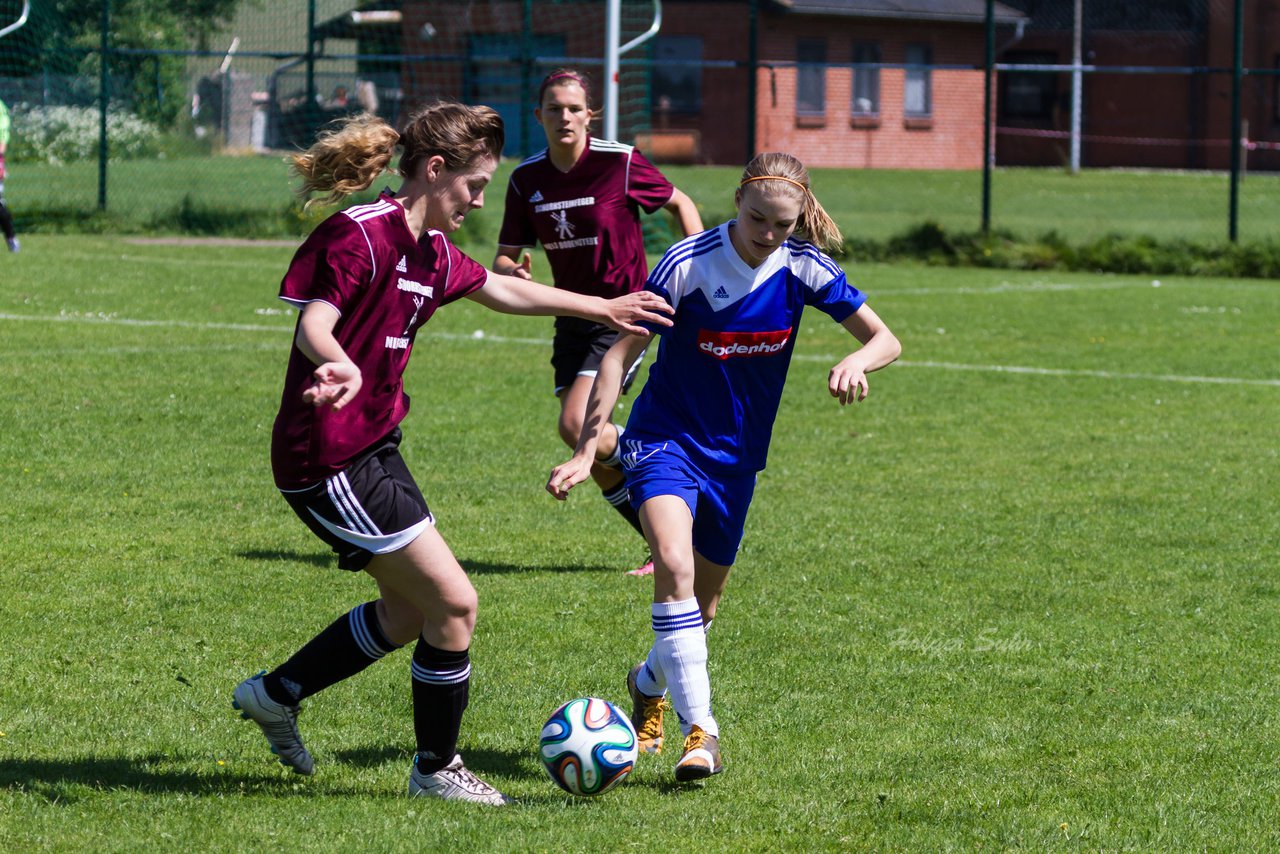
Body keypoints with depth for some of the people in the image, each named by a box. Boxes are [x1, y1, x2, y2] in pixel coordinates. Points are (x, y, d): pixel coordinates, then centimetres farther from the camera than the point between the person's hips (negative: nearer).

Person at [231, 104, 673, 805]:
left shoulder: (430, 251, 11)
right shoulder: (359, 235, -18)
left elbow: (503, 291, 28)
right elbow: (314, 326, -30)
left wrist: (604, 309, 35)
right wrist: (342, 365, -53)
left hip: (373, 449, 10)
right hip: (329, 460, -10)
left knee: (408, 612, 20)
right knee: (453, 603, -7)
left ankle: (275, 695, 34)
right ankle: (435, 769, 9)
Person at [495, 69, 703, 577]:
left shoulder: (620, 163, -13)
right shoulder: (526, 180, 0)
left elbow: (680, 205, 2)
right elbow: (505, 257, 3)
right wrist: (511, 272, -21)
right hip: (573, 319, 6)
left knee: (577, 426, -21)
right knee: (593, 457, 5)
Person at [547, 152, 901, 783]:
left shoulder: (803, 267, -8)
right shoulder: (687, 264, -18)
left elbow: (886, 339, -3)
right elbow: (620, 354, -13)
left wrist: (857, 361, -28)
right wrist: (585, 453, -19)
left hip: (737, 454, 4)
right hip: (666, 439, -4)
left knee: (700, 606, 13)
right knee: (674, 564, -29)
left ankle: (649, 683, 46)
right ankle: (700, 731, -28)